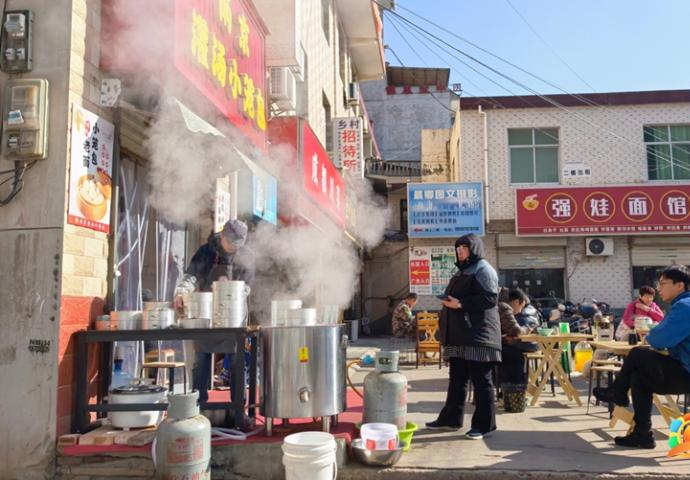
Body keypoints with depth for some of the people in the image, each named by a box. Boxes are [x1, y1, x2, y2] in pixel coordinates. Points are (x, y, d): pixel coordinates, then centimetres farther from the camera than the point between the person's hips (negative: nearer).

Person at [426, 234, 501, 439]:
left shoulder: (483, 269, -7)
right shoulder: (461, 272, 21)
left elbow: (490, 298, -19)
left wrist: (461, 304, -19)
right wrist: (449, 302, 9)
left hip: (478, 335, -9)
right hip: (460, 334, 9)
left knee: (481, 380, -2)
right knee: (457, 379, 13)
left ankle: (484, 425, 5)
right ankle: (450, 418, 22)